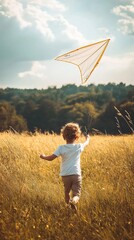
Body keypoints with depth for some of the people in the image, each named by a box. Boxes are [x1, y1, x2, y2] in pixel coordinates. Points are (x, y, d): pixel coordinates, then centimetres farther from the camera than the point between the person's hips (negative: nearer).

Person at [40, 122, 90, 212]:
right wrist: (88, 138, 47)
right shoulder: (79, 147, 1)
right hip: (76, 174, -1)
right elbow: (86, 143, 23)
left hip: (65, 175, 1)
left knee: (67, 192, 22)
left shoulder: (61, 148, -5)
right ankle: (74, 201, -36)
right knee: (76, 194, -5)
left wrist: (43, 156, 14)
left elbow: (51, 158, -7)